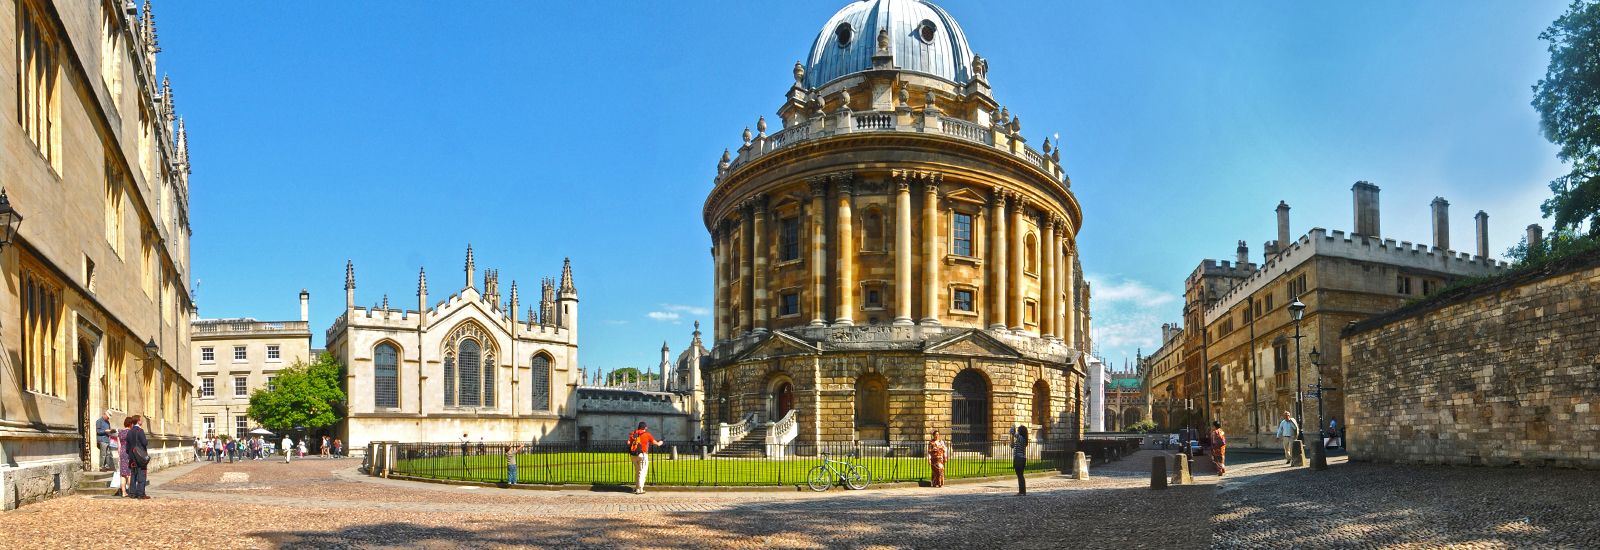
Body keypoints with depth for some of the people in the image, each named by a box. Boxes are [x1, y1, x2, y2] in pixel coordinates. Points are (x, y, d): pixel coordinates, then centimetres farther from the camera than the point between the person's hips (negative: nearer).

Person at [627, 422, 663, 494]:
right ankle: (639, 489, -3)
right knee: (642, 472, 1)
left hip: (634, 455, 5)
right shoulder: (647, 434, 2)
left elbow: (628, 443, 1)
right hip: (642, 455, -5)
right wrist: (659, 443, 31)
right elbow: (655, 443, 9)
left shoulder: (633, 434, 12)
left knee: (637, 472, 19)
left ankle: (637, 488, 24)